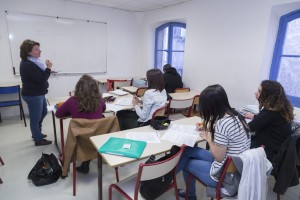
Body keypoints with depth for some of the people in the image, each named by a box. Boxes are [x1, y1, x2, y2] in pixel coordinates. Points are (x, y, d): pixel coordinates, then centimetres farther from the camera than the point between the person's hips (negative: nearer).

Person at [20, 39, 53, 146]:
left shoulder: (32, 62, 8)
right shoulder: (28, 65, -23)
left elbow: (40, 76, 12)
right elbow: (41, 80, -25)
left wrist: (47, 69, -2)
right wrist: (48, 68, -20)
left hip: (38, 94, 11)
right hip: (33, 96, -11)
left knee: (43, 113, 24)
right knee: (35, 117, 4)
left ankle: (36, 133, 42)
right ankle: (38, 139, 21)